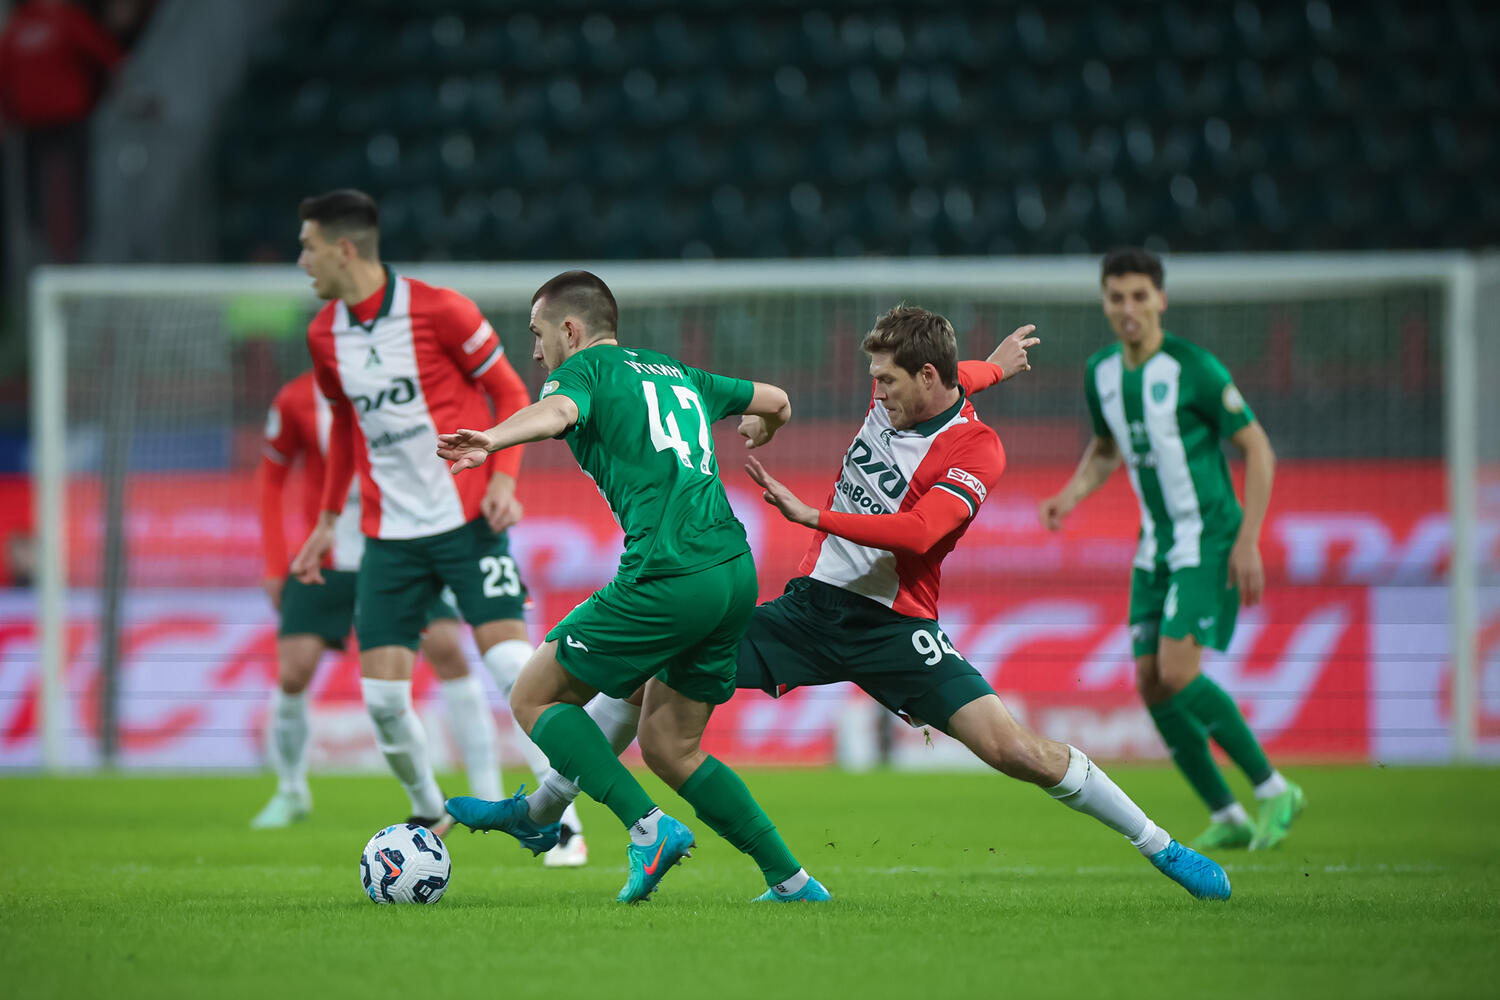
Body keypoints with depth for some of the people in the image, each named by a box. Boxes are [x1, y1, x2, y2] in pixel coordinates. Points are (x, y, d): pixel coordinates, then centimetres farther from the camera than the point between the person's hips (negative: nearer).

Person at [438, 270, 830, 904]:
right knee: (669, 748, 18)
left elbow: (557, 410, -21)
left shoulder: (587, 368, 4)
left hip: (668, 578, -8)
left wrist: (491, 442, -41)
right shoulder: (678, 375, 25)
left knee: (534, 697, 3)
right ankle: (790, 880, 12)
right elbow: (775, 401, 38)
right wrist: (757, 440, 62)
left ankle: (649, 828, -11)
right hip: (736, 571, 8)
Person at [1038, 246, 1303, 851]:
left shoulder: (1193, 369, -15)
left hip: (1208, 540, -7)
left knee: (1177, 672, -20)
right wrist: (1071, 496, 4)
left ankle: (1273, 789, -6)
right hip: (1156, 545, 7)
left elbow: (1257, 449, -10)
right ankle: (1226, 818, 11)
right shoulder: (1101, 374, 5)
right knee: (1150, 683, 0)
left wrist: (1248, 540, -17)